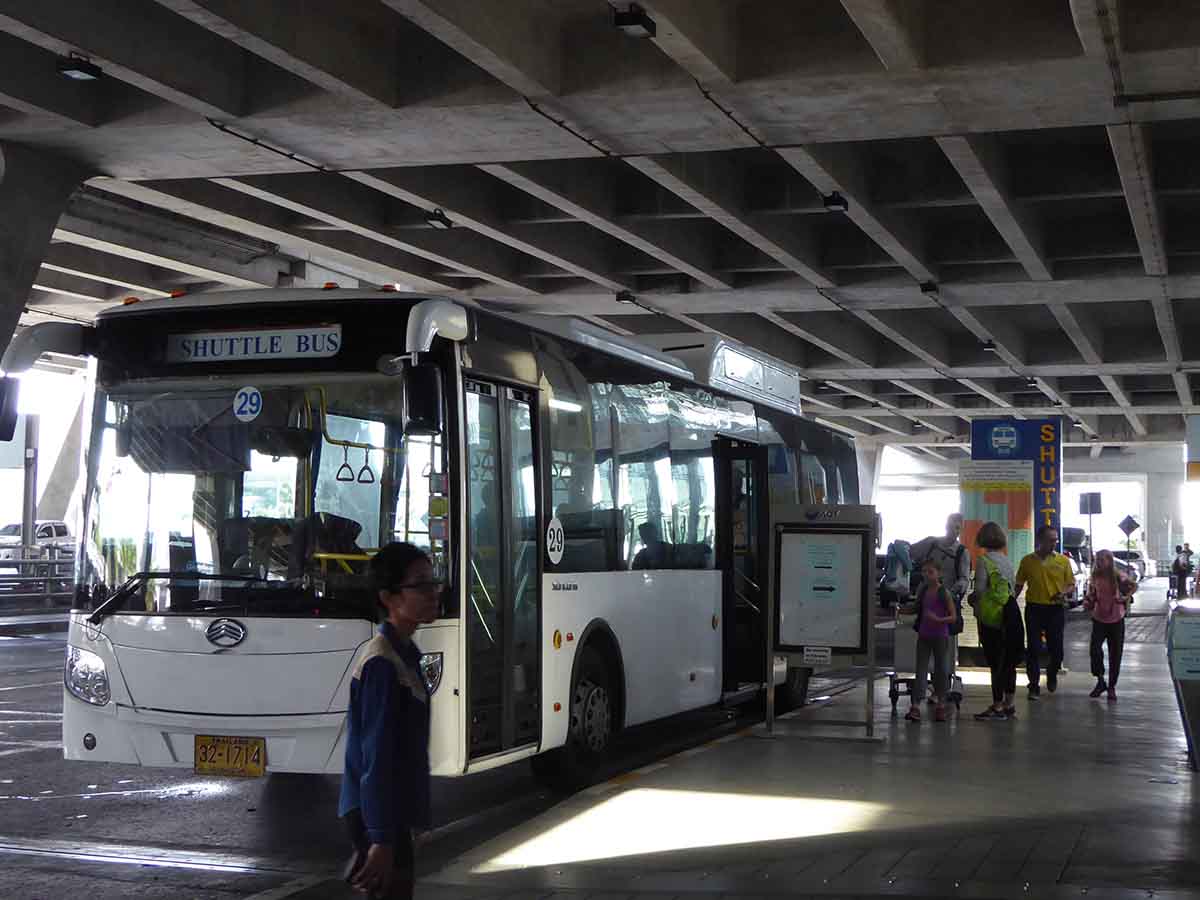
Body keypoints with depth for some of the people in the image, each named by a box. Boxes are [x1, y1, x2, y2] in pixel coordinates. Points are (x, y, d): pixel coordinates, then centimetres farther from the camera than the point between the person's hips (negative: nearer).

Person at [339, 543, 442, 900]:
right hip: (376, 815, -9)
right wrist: (381, 839, -25)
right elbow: (376, 758, -23)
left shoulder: (403, 653, 10)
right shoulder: (382, 663, -19)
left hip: (391, 812, 9)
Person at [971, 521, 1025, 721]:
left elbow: (980, 590, -14)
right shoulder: (1007, 560, 10)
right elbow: (1012, 587, 10)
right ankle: (1009, 705, 19)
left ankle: (997, 707, -1)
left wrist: (973, 599, 4)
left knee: (995, 662, -3)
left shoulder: (983, 561, -11)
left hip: (991, 615, -7)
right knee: (1009, 661, 12)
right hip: (1009, 613, 7)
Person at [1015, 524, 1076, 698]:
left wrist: (1064, 593, -13)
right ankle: (1034, 686, 5)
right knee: (1034, 649, -3)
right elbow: (1018, 586, 11)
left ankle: (1052, 675, 34)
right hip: (1034, 608, 0)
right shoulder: (1027, 561, 4)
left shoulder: (1063, 561, 4)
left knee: (1056, 648, 4)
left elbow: (1071, 585, 9)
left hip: (1056, 609, 0)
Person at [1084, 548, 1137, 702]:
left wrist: (1126, 597, -13)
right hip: (1099, 619, 2)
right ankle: (1100, 681, 4)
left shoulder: (1117, 577, -8)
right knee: (1095, 649, -14)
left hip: (1116, 620, -2)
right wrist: (1087, 603, -6)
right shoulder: (1095, 577, 2)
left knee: (1115, 654, 5)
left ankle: (1112, 688, 16)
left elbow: (1134, 585, 2)